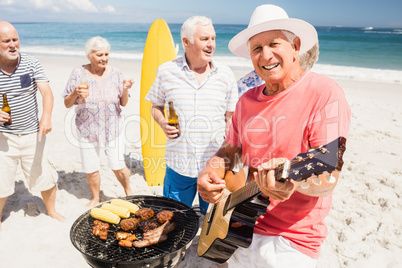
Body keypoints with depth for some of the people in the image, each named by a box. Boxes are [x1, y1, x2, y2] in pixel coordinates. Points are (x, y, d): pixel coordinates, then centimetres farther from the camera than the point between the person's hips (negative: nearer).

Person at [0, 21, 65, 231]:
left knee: (45, 177, 12)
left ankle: (52, 211, 37)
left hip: (32, 134, 1)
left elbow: (46, 91, -14)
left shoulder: (31, 63, -3)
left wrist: (46, 115, -32)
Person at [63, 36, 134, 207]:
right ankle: (95, 198, 34)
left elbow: (123, 103, 2)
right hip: (87, 130, 1)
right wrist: (75, 94, -21)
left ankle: (128, 192, 29)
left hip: (112, 128, 0)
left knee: (118, 166, 2)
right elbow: (67, 104, -1)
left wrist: (125, 90, -17)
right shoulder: (78, 73, -4)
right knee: (90, 169, 9)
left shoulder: (115, 73, -2)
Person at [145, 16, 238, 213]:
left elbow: (230, 119, 6)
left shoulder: (226, 75, 1)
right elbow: (156, 106, 12)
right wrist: (163, 123, -10)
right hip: (178, 166, 0)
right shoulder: (166, 71, -1)